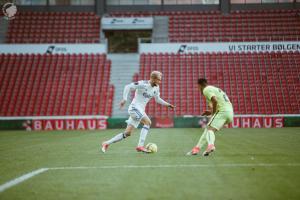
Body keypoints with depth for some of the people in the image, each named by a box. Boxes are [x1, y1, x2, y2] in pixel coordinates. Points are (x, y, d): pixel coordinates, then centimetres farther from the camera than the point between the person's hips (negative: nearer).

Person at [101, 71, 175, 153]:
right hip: (134, 108, -8)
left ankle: (106, 143, 14)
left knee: (127, 133, 6)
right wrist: (124, 99, -22)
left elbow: (157, 99, 23)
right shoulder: (142, 84, -15)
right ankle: (140, 146, -26)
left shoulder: (156, 88, 9)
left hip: (141, 110, 8)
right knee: (148, 122, -26)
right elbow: (128, 86, -15)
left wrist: (168, 104, 15)